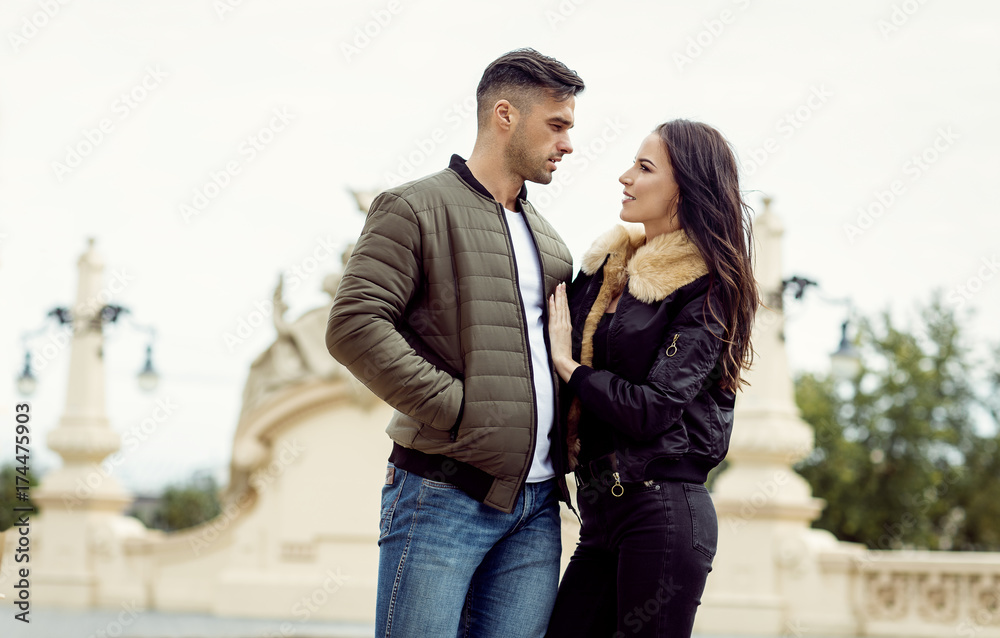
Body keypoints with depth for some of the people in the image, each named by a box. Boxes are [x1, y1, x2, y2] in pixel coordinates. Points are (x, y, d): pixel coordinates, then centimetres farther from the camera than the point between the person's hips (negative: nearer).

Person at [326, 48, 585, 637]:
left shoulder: (546, 238, 22)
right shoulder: (415, 208, -1)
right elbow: (353, 326, -13)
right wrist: (457, 408, -15)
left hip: (536, 505, 7)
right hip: (444, 497, -6)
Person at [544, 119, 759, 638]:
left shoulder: (707, 292, -6)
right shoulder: (609, 267, 14)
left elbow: (654, 408, -14)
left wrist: (569, 366, -5)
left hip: (663, 511, -7)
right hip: (603, 513, 7)